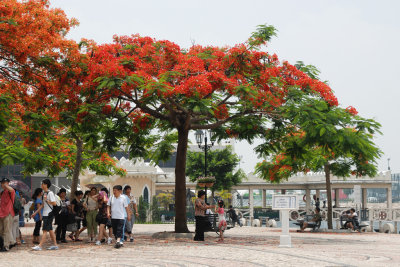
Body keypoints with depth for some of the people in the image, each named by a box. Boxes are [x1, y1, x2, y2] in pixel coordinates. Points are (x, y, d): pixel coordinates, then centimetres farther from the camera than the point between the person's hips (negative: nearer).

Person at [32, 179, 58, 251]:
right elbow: (43, 205, 21)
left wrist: (47, 200, -17)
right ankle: (55, 245, 15)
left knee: (45, 230, -9)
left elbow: (54, 203, -19)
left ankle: (40, 246, -12)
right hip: (45, 214, 9)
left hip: (49, 214, -9)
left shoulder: (50, 193, -12)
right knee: (50, 230, 11)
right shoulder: (44, 193, 15)